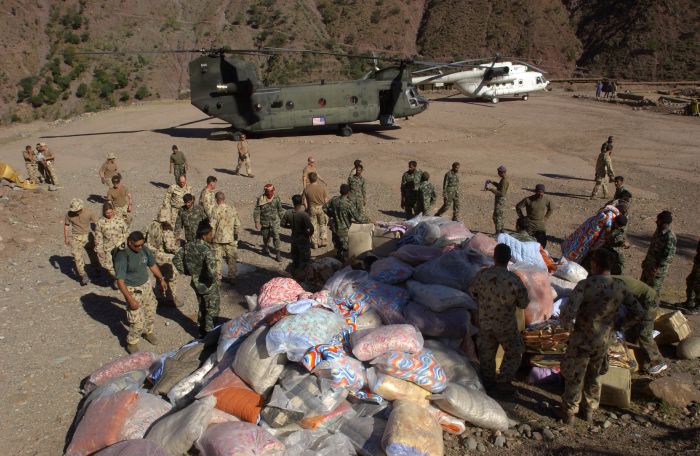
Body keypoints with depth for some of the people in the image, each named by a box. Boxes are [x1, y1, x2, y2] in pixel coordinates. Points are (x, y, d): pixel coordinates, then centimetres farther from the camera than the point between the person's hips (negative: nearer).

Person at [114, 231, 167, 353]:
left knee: (151, 311, 22)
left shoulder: (144, 249, -7)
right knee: (137, 320, -4)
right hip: (133, 290, -6)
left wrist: (161, 279, 17)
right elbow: (120, 281, -26)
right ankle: (132, 343, 20)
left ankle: (149, 332, 48)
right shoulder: (122, 256, -26)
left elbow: (152, 265, 12)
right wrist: (130, 299, -28)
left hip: (146, 285, 6)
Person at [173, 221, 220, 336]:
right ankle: (209, 333, 24)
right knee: (212, 310, 14)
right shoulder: (207, 250, -29)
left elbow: (176, 259, 4)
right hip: (208, 286, -7)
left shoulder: (188, 246, -6)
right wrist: (213, 280, -19)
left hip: (196, 283, 7)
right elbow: (211, 270, -39)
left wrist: (186, 271, 7)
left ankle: (201, 331, 39)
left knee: (202, 307, 26)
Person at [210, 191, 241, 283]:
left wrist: (211, 237, 0)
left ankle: (217, 278, 16)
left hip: (218, 239, -3)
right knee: (231, 259, 14)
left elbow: (212, 226, -14)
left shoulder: (215, 210, -15)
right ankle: (232, 278, 21)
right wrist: (237, 236, 15)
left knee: (218, 259, 9)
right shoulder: (233, 209, -4)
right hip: (230, 239, 3)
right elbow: (237, 225, 2)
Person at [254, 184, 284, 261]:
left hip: (274, 221, 0)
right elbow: (256, 211, -7)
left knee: (276, 237, -9)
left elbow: (280, 210, 9)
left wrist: (280, 219, 17)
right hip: (264, 222, 0)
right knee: (265, 236, 17)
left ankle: (277, 254, -4)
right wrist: (257, 222, -10)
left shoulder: (276, 198, -6)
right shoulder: (261, 199, -11)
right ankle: (265, 247, 47)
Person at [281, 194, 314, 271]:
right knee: (305, 259, 12)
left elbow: (283, 224, 0)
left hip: (294, 238, 5)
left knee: (295, 256, 22)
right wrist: (310, 235, -10)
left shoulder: (288, 213, -12)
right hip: (303, 239, -5)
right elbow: (311, 228, -31)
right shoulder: (304, 215, -27)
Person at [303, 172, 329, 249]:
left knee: (313, 226, 13)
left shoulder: (306, 189, -11)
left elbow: (305, 201, -7)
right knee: (323, 225, 19)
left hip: (312, 209, 0)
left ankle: (314, 243, 18)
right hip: (321, 208, 0)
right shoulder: (322, 187, -13)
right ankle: (323, 240, 19)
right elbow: (326, 200, -8)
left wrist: (307, 209, 7)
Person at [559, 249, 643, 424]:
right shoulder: (620, 288, -11)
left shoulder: (585, 285, -26)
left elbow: (567, 313, -33)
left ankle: (568, 414, 30)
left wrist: (568, 326, -12)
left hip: (580, 341, -4)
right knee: (594, 377, 27)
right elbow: (638, 312, 0)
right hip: (602, 342, 4)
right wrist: (621, 327, 11)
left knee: (573, 378, 15)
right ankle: (590, 410, 42)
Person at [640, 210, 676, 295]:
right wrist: (646, 260, 18)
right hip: (648, 264, 8)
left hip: (658, 268, -8)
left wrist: (656, 269, -24)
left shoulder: (670, 237, -25)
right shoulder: (658, 230, 1)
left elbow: (669, 256, -25)